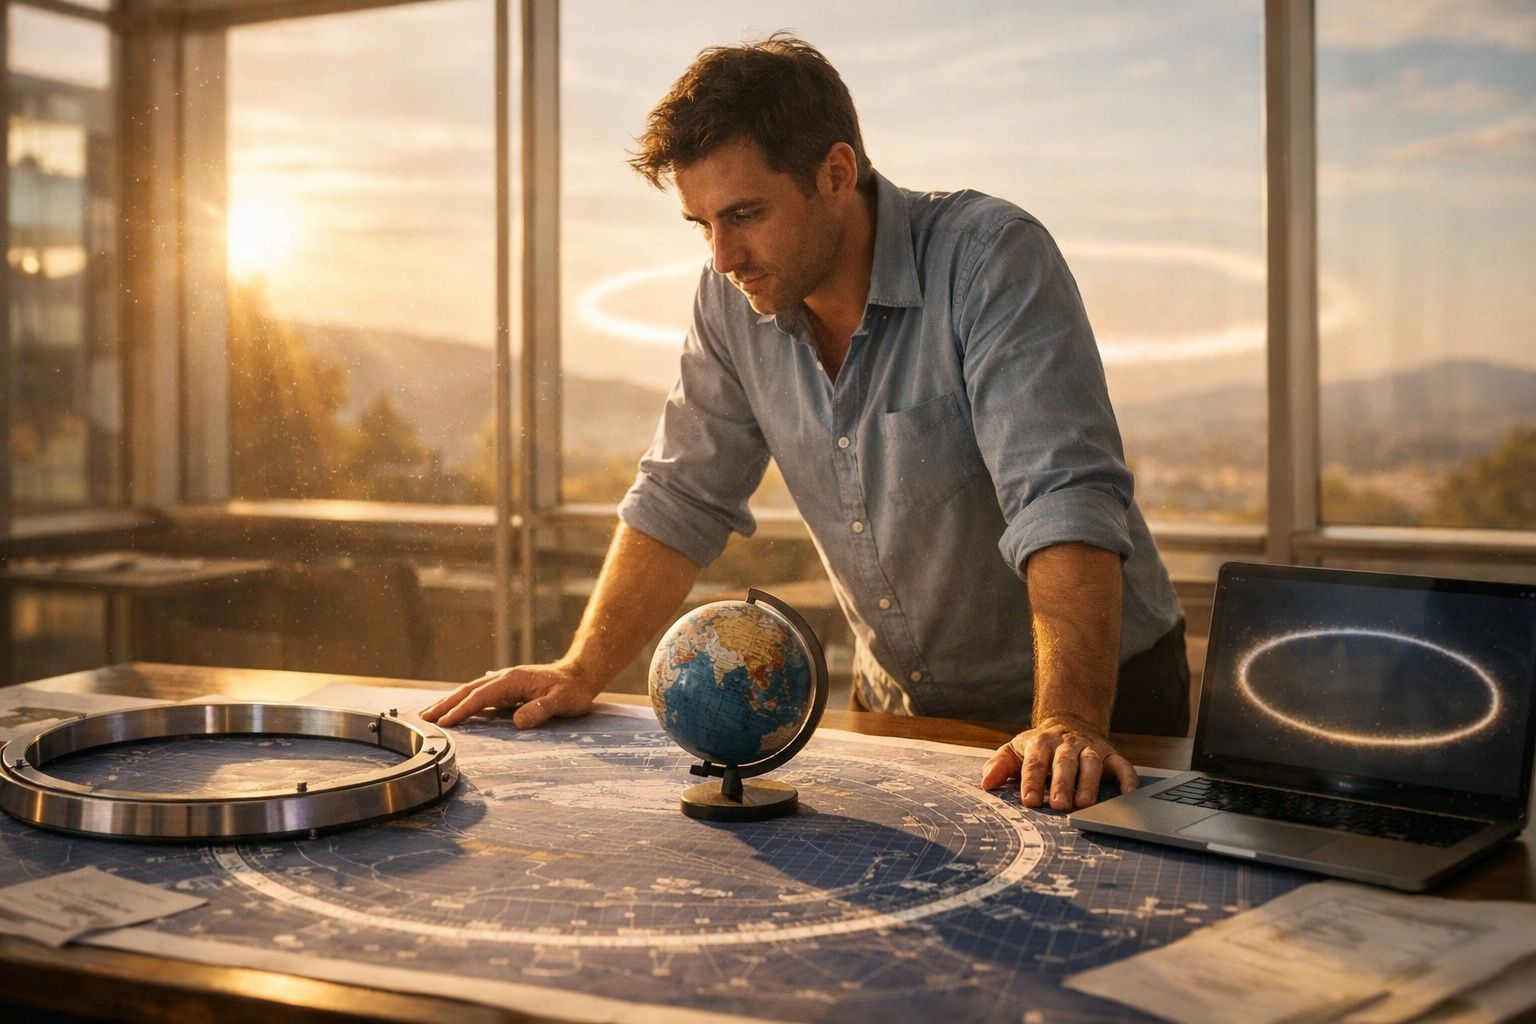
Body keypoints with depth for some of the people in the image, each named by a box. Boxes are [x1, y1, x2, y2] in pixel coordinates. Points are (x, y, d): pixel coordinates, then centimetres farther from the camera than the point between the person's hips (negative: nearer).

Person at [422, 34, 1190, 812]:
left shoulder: (992, 260, -19)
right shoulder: (733, 297, -2)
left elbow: (1063, 500, -28)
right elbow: (681, 500, 5)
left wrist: (1068, 723, -39)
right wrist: (580, 674, -4)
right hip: (899, 704, 4)